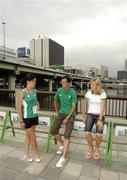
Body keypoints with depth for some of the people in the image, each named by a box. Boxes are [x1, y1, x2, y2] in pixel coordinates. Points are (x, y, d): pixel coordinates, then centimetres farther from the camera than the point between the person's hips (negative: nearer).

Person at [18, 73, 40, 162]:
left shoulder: (35, 91, 3)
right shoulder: (22, 92, -15)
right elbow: (19, 107, -13)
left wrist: (37, 104, 3)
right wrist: (21, 121, -13)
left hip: (34, 117, 6)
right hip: (27, 118, -6)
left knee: (28, 136, 17)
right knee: (33, 136, 5)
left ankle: (26, 154, 33)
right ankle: (36, 153, 27)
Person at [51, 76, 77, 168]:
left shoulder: (73, 92, -16)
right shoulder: (59, 90, -3)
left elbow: (74, 106, -16)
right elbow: (55, 101, 14)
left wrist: (67, 118, -18)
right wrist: (57, 112, 12)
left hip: (70, 115, -5)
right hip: (61, 113, 5)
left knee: (67, 135, -11)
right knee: (54, 131, 0)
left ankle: (63, 158, -4)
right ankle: (62, 145, 26)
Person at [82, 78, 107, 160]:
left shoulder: (103, 94, -12)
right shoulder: (88, 93, -6)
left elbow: (102, 107, -17)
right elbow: (84, 104, 5)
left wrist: (100, 120, -23)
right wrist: (83, 116, 7)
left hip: (100, 115, -1)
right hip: (90, 114, 1)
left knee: (99, 135, -17)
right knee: (87, 133, -16)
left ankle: (97, 149, 15)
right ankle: (90, 148, 14)